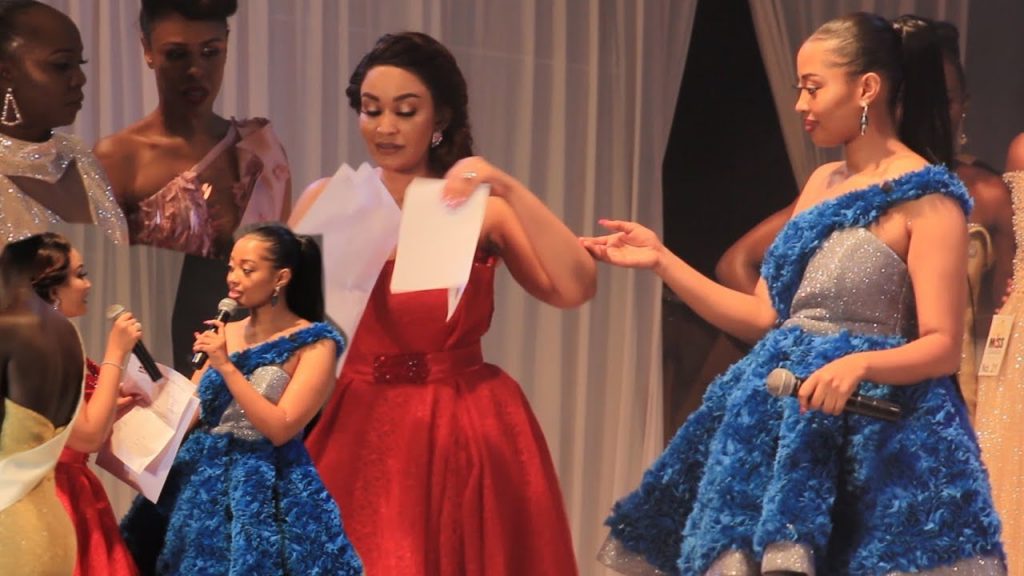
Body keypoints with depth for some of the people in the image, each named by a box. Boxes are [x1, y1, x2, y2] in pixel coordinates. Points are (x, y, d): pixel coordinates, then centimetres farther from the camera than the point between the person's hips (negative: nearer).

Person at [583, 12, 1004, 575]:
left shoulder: (927, 200, -9)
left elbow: (942, 347, -14)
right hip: (777, 421, 7)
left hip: (870, 432, -7)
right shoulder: (822, 183, 13)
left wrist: (859, 364, -31)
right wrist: (661, 259, 11)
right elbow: (762, 316, 13)